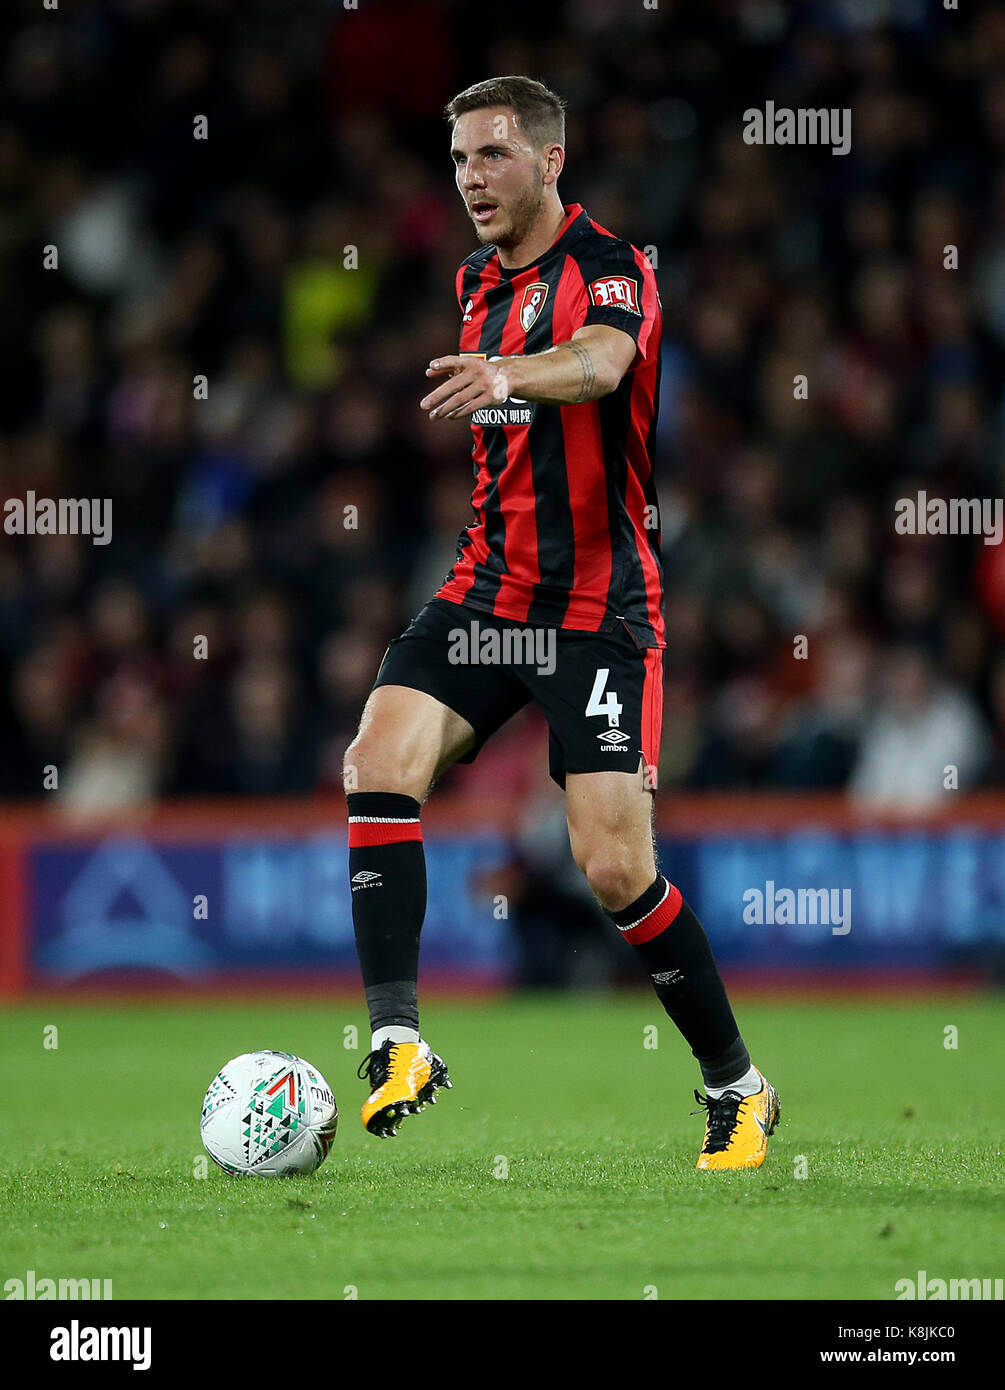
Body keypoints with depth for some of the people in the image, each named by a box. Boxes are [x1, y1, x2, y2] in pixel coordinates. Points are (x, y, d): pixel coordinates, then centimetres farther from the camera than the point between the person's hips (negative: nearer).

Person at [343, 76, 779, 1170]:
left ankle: (737, 1089, 7)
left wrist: (504, 376, -55)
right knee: (380, 762, -18)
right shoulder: (476, 281, 13)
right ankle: (397, 1042, -19)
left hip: (598, 608, -6)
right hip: (487, 586, 6)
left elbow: (598, 361, -36)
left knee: (616, 870, -11)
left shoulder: (610, 269, -11)